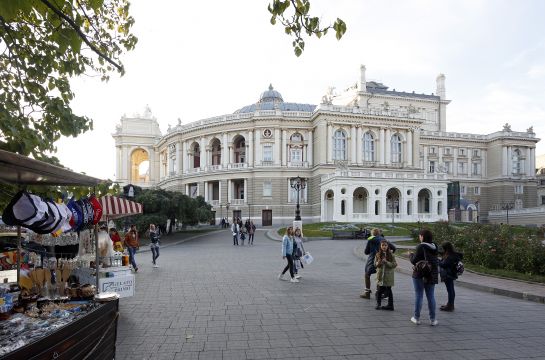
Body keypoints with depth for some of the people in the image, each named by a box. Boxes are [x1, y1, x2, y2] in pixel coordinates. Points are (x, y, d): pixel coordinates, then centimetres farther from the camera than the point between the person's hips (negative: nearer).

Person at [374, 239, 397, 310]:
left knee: (389, 290, 7)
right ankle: (378, 304, 19)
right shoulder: (378, 255, 2)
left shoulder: (391, 255, -4)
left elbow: (394, 264, -7)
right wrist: (378, 263, -18)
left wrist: (386, 262, -20)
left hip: (388, 276, -2)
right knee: (380, 290, 5)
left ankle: (390, 305, 18)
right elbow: (375, 264, 4)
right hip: (380, 276, 2)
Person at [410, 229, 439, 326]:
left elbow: (414, 261, -16)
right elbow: (433, 260, 13)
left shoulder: (420, 247, -17)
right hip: (432, 275, 5)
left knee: (418, 296, 4)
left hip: (419, 275, -5)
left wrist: (411, 254, 4)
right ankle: (432, 319, 16)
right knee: (431, 296, 12)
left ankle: (417, 318, 12)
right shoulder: (434, 247, 3)